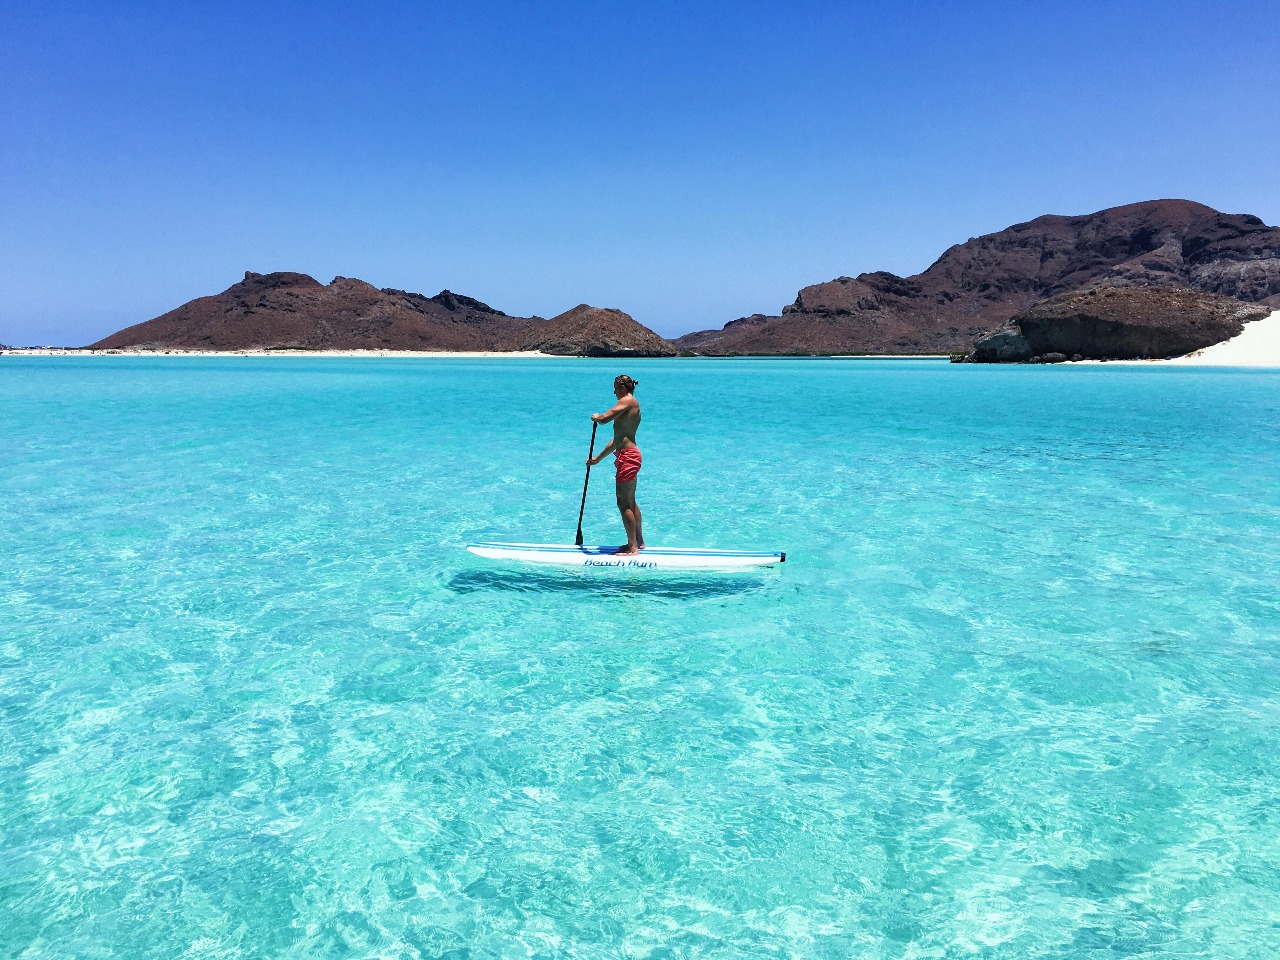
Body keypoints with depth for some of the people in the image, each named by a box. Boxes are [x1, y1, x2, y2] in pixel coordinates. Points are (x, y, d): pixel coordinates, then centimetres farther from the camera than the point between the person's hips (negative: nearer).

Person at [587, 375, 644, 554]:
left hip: (628, 456, -10)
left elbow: (605, 418, -24)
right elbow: (617, 439, 25)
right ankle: (639, 542, 28)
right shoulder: (632, 405, 21)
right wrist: (598, 458, 28)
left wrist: (596, 417, 1)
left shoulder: (628, 401, -9)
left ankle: (632, 547, -2)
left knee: (624, 503, -6)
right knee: (630, 502, 18)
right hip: (630, 455, 10)